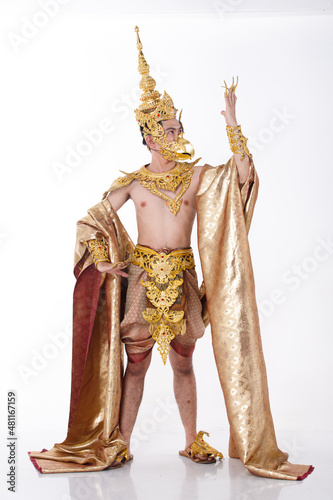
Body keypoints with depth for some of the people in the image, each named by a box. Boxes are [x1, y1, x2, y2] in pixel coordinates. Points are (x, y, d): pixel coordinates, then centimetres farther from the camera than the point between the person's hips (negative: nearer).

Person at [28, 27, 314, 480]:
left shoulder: (197, 176, 4)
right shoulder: (133, 182, 2)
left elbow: (242, 172, -10)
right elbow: (91, 221, 5)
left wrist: (232, 122, -12)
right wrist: (103, 260, -5)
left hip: (183, 279, 1)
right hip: (142, 277, -1)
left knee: (182, 362, 10)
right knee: (136, 362, 5)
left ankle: (192, 441, 24)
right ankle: (120, 445, 18)